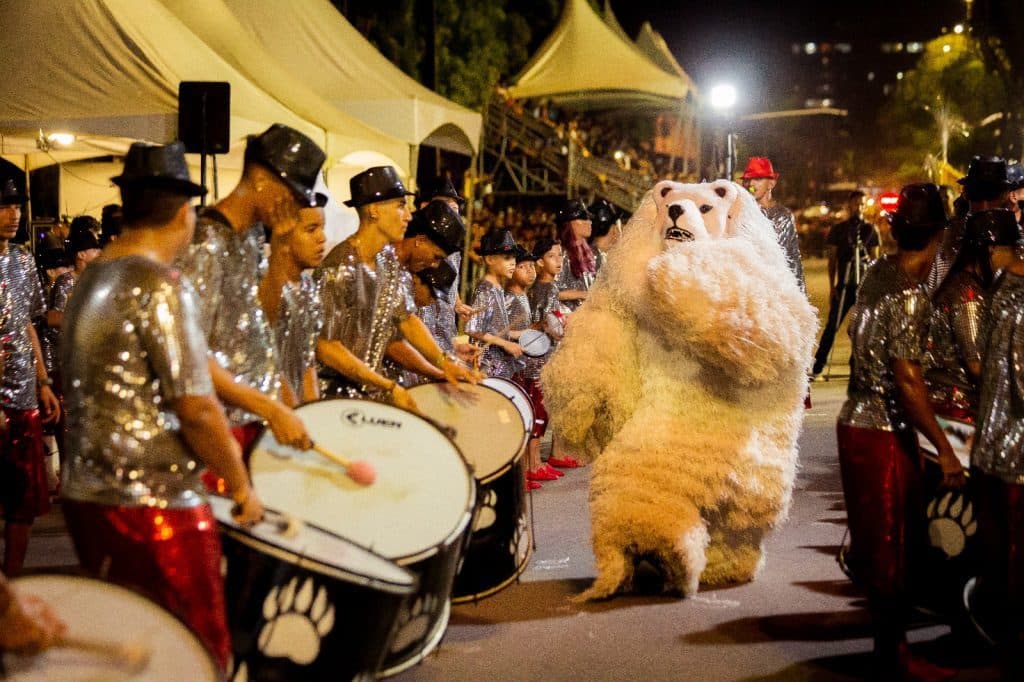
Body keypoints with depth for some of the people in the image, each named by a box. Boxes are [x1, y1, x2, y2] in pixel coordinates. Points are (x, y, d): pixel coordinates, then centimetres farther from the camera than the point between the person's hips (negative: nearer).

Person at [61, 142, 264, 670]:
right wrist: (241, 487, -6)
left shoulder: (91, 279, 11)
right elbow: (197, 408, -20)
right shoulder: (161, 285, -15)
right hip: (154, 506, -9)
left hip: (85, 493, 9)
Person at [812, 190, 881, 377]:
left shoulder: (871, 230, 7)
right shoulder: (838, 230, 5)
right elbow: (832, 260, 6)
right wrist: (832, 286, -1)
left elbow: (875, 260, 9)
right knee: (832, 325, -5)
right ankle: (817, 365, -3)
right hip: (844, 285, -1)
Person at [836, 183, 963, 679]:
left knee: (878, 539, 18)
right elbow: (908, 382, -24)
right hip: (885, 433, -8)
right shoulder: (910, 295, -21)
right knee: (892, 545, 3)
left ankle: (890, 641, 32)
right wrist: (944, 449, -20)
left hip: (858, 420, 9)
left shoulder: (878, 272, 3)